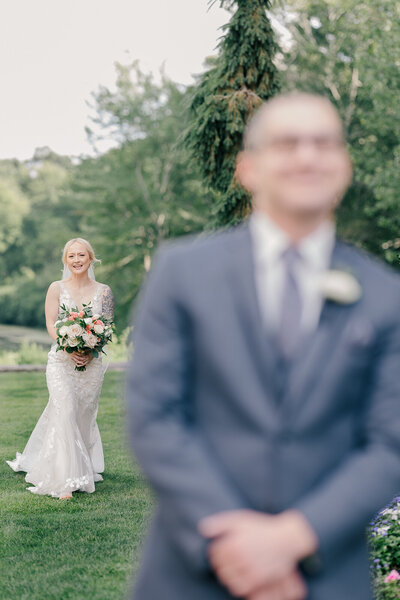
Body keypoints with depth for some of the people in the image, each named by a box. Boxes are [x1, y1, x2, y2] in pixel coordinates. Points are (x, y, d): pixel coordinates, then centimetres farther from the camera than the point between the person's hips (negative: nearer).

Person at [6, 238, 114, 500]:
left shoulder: (103, 291, 7)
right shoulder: (57, 289, 5)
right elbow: (51, 324, -2)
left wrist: (90, 351, -14)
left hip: (92, 362, 2)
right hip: (61, 360, -2)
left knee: (84, 417, 6)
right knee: (65, 413, -16)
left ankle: (84, 470, 23)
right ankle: (66, 481, -17)